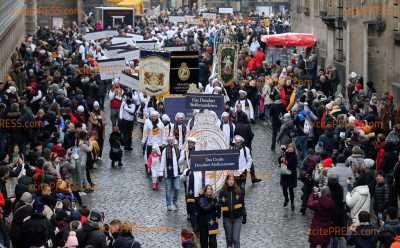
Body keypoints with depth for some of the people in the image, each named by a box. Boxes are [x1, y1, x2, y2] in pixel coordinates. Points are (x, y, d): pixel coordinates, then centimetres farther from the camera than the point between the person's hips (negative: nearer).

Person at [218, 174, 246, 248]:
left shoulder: (239, 191, -1)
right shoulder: (222, 192, -2)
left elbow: (242, 205, 6)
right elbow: (220, 205, 3)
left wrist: (244, 216, 7)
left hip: (237, 218, -1)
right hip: (227, 218, 1)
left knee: (236, 239, -7)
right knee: (229, 239, 10)